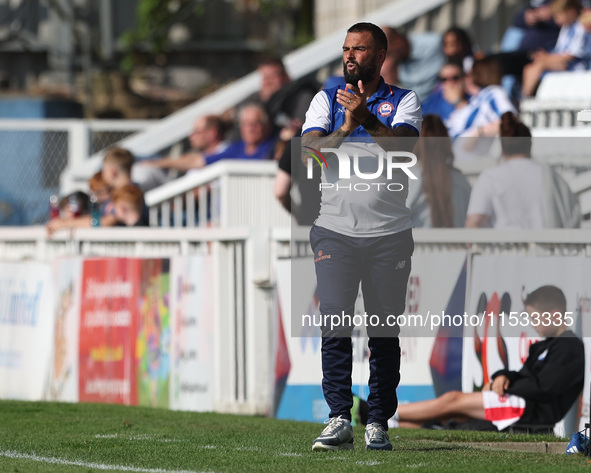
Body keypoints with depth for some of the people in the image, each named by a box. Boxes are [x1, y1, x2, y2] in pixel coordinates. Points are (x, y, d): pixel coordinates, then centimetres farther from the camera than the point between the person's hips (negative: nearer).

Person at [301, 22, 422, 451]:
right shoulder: (327, 99, 11)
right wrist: (343, 131, -23)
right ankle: (339, 420, -13)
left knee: (385, 331, 2)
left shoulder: (404, 101, 6)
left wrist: (366, 118, -30)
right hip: (336, 230, 0)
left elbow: (402, 143, -14)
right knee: (335, 325, -11)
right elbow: (309, 149, -5)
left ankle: (379, 423, 7)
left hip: (390, 234, 0)